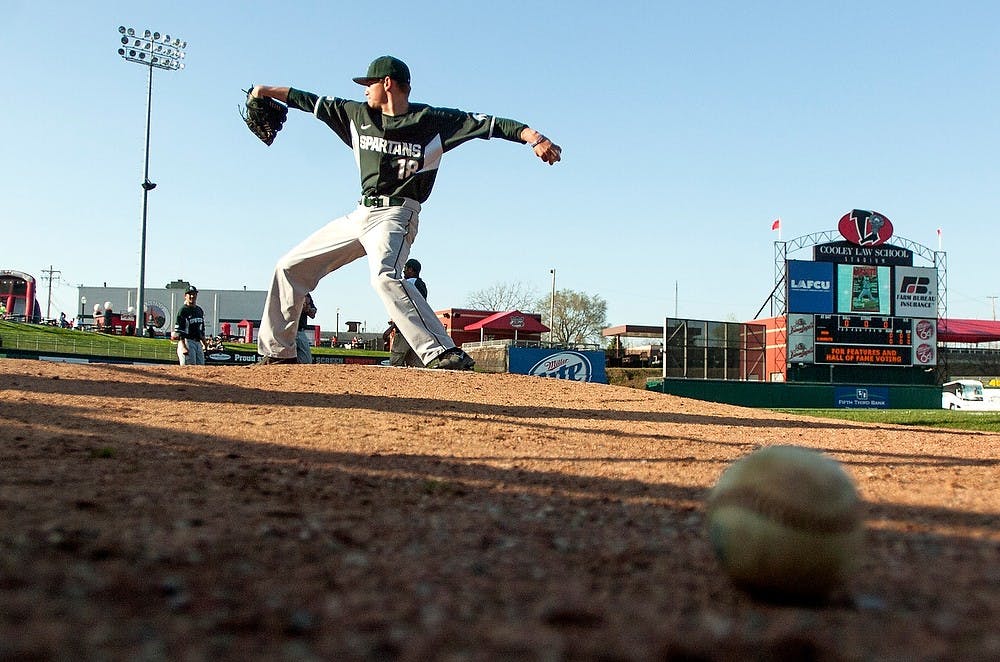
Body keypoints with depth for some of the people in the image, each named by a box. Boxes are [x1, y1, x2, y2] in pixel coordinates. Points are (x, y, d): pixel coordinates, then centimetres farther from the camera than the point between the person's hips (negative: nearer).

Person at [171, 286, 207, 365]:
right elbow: (179, 331, -13)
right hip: (187, 342, -7)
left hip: (198, 342, 8)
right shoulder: (183, 310, -7)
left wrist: (204, 344, 17)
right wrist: (183, 347, -22)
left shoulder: (200, 310, 16)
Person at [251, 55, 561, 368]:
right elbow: (313, 102, 21)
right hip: (360, 214, 8)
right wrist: (267, 91, 22)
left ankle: (444, 353, -41)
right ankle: (278, 352, 23)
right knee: (290, 267, 10)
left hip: (395, 214, -7)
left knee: (384, 277, -37)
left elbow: (489, 123, -13)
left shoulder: (432, 120, -6)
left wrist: (534, 137, -24)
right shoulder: (359, 115, 12)